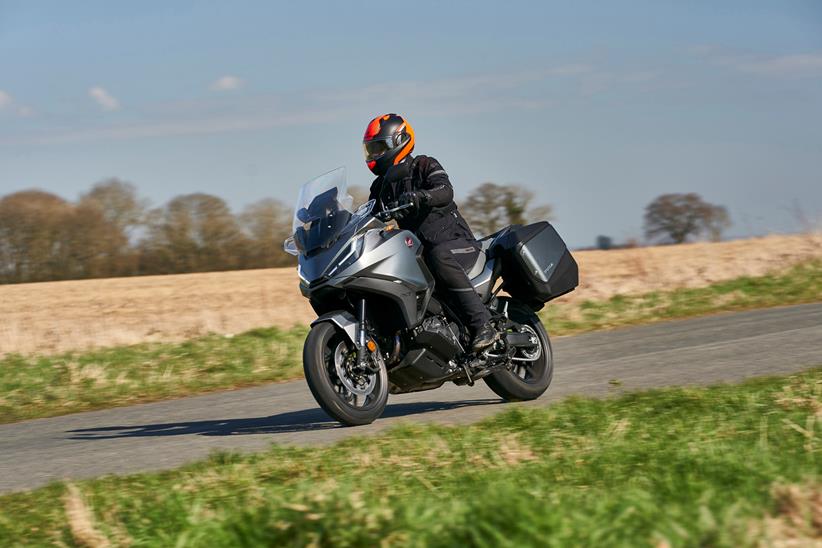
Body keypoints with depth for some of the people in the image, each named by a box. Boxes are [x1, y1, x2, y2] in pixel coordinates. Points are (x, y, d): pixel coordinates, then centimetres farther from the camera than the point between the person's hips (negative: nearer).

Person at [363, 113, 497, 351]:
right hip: (418, 249, 7)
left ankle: (482, 324, -41)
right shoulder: (380, 187, 16)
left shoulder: (424, 166, -3)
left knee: (439, 257, -40)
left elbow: (445, 192, -23)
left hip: (456, 241, -7)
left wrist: (419, 196, -43)